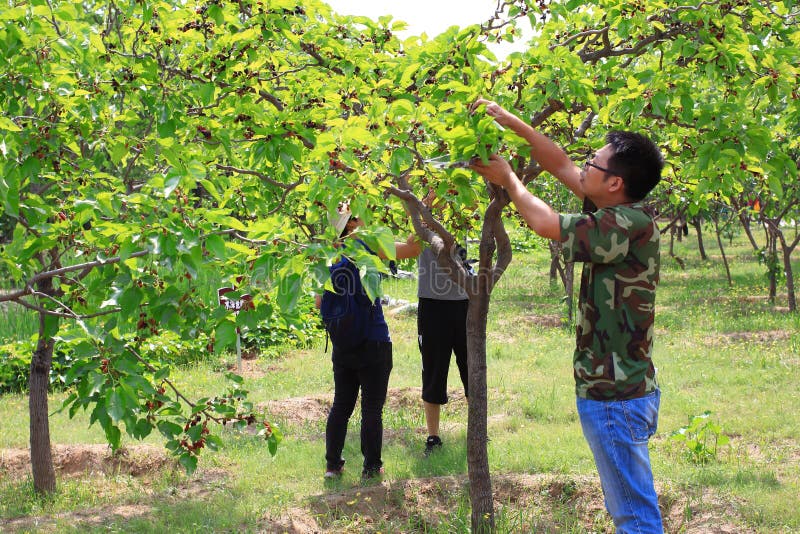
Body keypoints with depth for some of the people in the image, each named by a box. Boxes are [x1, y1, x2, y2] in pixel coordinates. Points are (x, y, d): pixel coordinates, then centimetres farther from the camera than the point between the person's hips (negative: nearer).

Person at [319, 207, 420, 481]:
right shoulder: (365, 245, -11)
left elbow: (320, 302, 8)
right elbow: (411, 249, -15)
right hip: (373, 342, -5)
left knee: (341, 405, 14)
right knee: (372, 408, 2)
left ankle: (332, 465, 17)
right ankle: (371, 467, 7)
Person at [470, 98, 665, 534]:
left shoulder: (628, 225, -21)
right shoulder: (618, 214, 6)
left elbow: (545, 223, -15)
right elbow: (560, 165, 17)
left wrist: (508, 178, 2)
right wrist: (512, 122, 16)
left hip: (614, 397, -10)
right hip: (617, 389, 10)